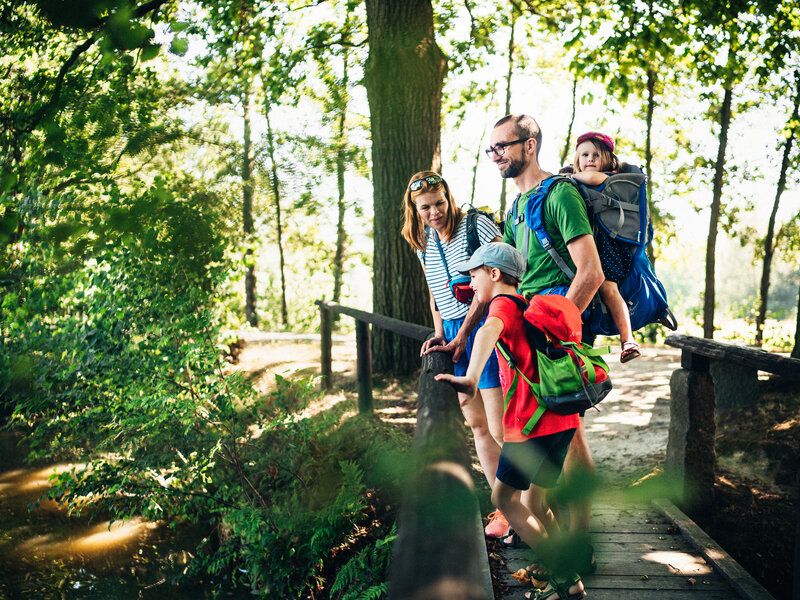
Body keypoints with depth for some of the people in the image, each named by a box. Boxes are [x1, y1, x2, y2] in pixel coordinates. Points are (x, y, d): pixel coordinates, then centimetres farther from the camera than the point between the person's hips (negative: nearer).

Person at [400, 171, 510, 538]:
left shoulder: (477, 226, -10)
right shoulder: (424, 242, 12)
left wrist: (462, 336, -12)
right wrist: (439, 335, 8)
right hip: (452, 335, 7)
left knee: (500, 431, -10)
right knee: (477, 425, 10)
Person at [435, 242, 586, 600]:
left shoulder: (504, 304, -7)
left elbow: (488, 331, -32)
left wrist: (471, 380, -45)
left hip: (532, 420, -9)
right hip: (562, 418, 9)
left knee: (504, 497, 0)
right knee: (535, 502, 16)